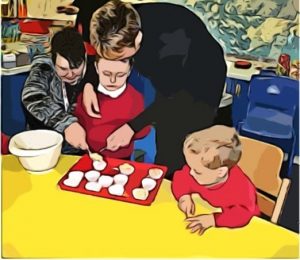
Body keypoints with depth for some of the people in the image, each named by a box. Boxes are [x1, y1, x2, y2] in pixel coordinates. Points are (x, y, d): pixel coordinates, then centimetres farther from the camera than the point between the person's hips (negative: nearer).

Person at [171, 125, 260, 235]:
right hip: (210, 212, 4)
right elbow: (180, 178, -5)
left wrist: (212, 219, -49)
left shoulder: (240, 187, -35)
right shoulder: (197, 169, -20)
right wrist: (184, 196, -24)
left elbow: (243, 213, -39)